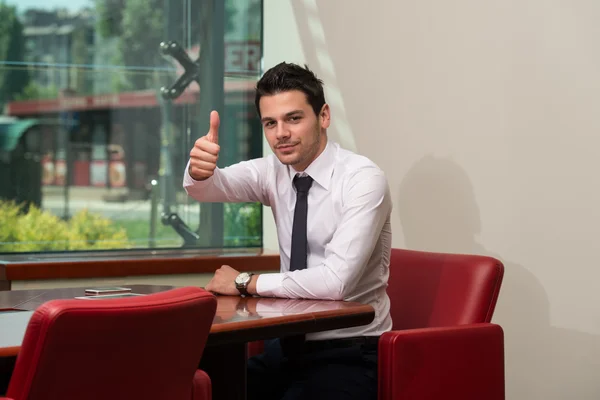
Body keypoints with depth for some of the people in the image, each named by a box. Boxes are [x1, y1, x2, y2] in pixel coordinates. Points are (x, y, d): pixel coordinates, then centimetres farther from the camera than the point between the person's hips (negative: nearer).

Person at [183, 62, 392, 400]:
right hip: (290, 346, 6)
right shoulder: (274, 171, 3)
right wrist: (200, 169, -37)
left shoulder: (363, 179, -16)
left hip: (349, 354, -6)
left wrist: (245, 283, -16)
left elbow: (335, 281, -25)